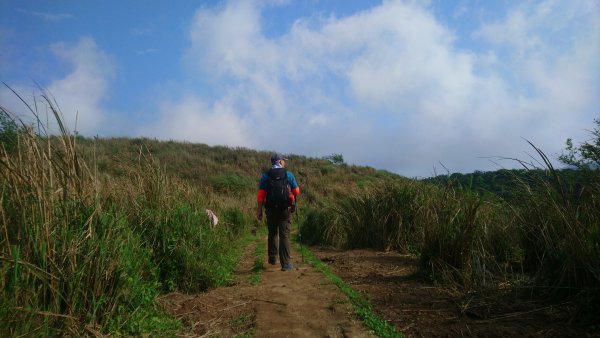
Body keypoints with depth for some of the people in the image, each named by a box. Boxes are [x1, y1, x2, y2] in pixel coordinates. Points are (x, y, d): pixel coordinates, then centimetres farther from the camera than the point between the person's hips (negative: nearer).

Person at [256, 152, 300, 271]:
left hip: (271, 210, 2)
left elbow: (261, 195, -5)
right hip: (285, 209, -2)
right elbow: (296, 191, 6)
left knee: (272, 234, 20)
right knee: (285, 236, 0)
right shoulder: (289, 174, -1)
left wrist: (259, 210, 0)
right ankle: (285, 264, -3)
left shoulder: (265, 176, 1)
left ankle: (272, 259, 29)